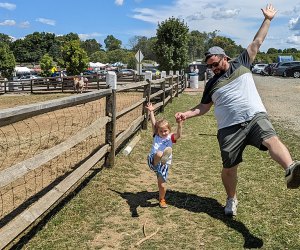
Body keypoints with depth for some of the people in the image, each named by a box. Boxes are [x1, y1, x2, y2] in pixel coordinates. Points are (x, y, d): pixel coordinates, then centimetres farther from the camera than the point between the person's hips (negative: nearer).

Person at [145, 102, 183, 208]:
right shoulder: (156, 136, 11)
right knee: (158, 154, -35)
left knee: (162, 184, -2)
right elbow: (153, 124, 4)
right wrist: (151, 112, -2)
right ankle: (161, 156, -73)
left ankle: (162, 199, 27)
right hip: (152, 161, 0)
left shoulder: (171, 138, 5)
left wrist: (179, 124, -30)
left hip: (164, 164, 0)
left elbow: (178, 135, -15)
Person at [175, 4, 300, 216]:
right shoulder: (212, 84, 15)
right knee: (229, 167, 4)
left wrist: (268, 19, 13)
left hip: (256, 117, -1)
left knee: (271, 140, -32)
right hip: (230, 127, 2)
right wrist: (187, 114, 2)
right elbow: (204, 107, 18)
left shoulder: (241, 64, 13)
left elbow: (257, 42, 14)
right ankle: (232, 200, 27)